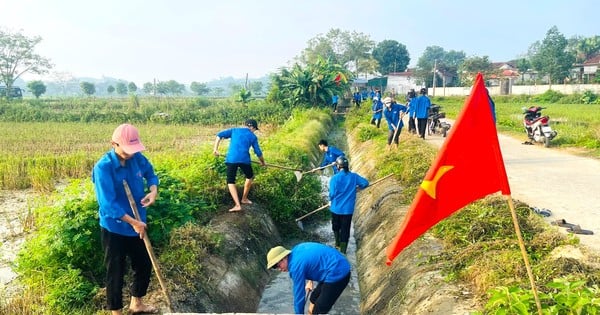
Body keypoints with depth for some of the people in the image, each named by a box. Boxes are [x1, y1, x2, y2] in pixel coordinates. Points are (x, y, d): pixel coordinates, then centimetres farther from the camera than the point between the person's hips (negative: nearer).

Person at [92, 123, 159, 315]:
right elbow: (108, 204, -28)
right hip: (114, 229, -6)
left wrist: (153, 191, -9)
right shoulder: (103, 167, -24)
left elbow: (150, 173, 13)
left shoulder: (137, 158, -7)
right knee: (116, 272, 8)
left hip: (138, 225, 7)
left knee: (144, 265, 20)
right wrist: (133, 222, -27)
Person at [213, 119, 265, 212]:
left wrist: (215, 149, 9)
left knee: (230, 182, 7)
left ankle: (237, 205, -8)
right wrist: (262, 162, 32)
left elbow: (220, 135, 7)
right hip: (244, 159, 0)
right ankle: (244, 199, 34)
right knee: (250, 177, 28)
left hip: (231, 159, 0)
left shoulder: (234, 130, 19)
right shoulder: (253, 136, 15)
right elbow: (258, 152, 15)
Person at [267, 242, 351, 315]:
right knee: (314, 300, 21)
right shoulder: (296, 250, 7)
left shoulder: (296, 265, -18)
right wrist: (310, 281, 20)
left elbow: (299, 296, -11)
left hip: (337, 274, -10)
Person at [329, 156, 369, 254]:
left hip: (336, 208, -1)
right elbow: (365, 183, 2)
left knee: (336, 226, 24)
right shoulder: (354, 176, -5)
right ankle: (342, 250, 14)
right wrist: (356, 187, 18)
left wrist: (331, 200, 5)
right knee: (345, 229, 9)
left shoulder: (335, 178, -16)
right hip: (348, 209, 1)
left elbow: (332, 193, -17)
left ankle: (337, 244, 38)